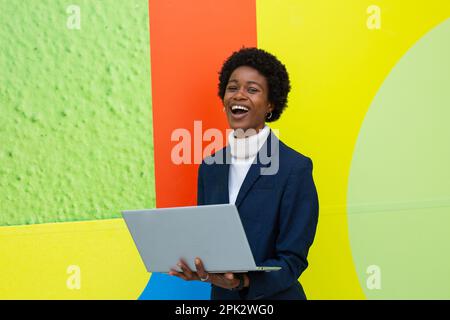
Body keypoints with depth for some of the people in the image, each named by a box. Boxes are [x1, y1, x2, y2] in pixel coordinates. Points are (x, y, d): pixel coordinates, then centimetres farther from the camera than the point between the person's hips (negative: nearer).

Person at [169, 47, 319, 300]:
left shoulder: (296, 168, -14)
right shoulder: (210, 167, 3)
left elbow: (292, 260, -16)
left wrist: (241, 282, -31)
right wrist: (195, 268, -13)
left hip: (273, 297, -5)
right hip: (222, 298, 5)